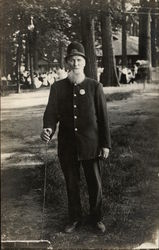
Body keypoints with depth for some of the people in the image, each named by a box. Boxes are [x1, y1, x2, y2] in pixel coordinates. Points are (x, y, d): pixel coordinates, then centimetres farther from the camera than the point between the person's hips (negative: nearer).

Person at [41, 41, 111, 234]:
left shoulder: (94, 86, -3)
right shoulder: (57, 87, 1)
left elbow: (103, 117, -2)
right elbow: (51, 112, -6)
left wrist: (105, 144, -3)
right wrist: (48, 129, -28)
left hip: (90, 145, -1)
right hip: (67, 146, 2)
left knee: (95, 184, 8)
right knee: (71, 184, 13)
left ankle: (96, 218, 30)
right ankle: (74, 218, 32)